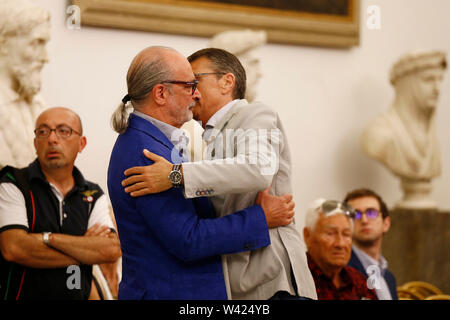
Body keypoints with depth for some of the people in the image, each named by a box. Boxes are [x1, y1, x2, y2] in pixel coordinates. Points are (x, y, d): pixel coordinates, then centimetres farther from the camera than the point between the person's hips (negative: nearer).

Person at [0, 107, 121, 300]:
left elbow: (112, 250, -3)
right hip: (24, 295, -2)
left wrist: (48, 238, -10)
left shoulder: (94, 196, 12)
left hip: (78, 295, 3)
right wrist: (87, 250, -4)